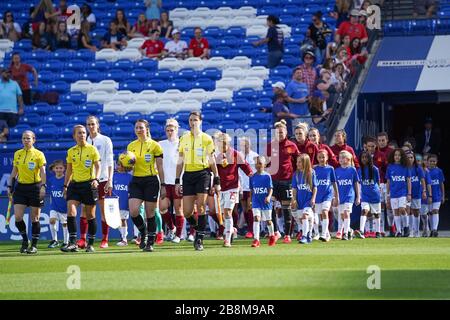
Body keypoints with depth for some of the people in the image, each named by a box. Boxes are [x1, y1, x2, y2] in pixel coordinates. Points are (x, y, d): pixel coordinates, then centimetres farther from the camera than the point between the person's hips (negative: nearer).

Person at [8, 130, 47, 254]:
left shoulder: (38, 154, -4)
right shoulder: (17, 154, 9)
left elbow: (43, 172, -10)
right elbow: (14, 172, 16)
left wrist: (43, 186, -21)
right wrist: (10, 186, 10)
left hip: (35, 187, -4)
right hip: (20, 187, 4)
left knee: (35, 218, 1)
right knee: (17, 217, -6)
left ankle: (34, 245, 10)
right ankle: (25, 240, 15)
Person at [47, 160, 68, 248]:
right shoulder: (51, 180, 3)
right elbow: (51, 194, 13)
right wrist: (51, 204, 13)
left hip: (64, 206, -3)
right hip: (54, 206, 3)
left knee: (65, 224, 6)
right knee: (52, 220, -13)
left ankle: (66, 242, 19)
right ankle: (54, 240, 1)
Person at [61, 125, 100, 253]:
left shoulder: (92, 149, -1)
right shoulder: (71, 151, 9)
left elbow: (98, 166, -2)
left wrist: (96, 179, -18)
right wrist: (65, 186, 15)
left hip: (89, 184, -3)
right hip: (75, 184, 3)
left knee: (90, 215, 3)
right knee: (70, 212, -14)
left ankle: (90, 244, 14)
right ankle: (73, 243, -13)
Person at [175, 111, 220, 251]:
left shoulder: (206, 138, 3)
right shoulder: (184, 139, 11)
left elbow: (212, 161, 6)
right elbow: (180, 162, 15)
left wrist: (217, 181, 2)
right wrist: (177, 181, 10)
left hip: (203, 173, -3)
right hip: (188, 175, 3)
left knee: (200, 206, -12)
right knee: (187, 212, -3)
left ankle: (199, 239, -5)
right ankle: (197, 228, 25)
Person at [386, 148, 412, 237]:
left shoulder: (405, 167, 1)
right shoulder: (390, 167, 5)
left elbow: (408, 181, 3)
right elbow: (388, 182, 10)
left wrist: (409, 194, -1)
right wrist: (387, 194, 8)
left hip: (403, 192, -2)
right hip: (393, 193, 2)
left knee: (402, 209, -16)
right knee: (396, 212, 3)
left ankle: (406, 226, 5)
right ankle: (398, 231, 9)